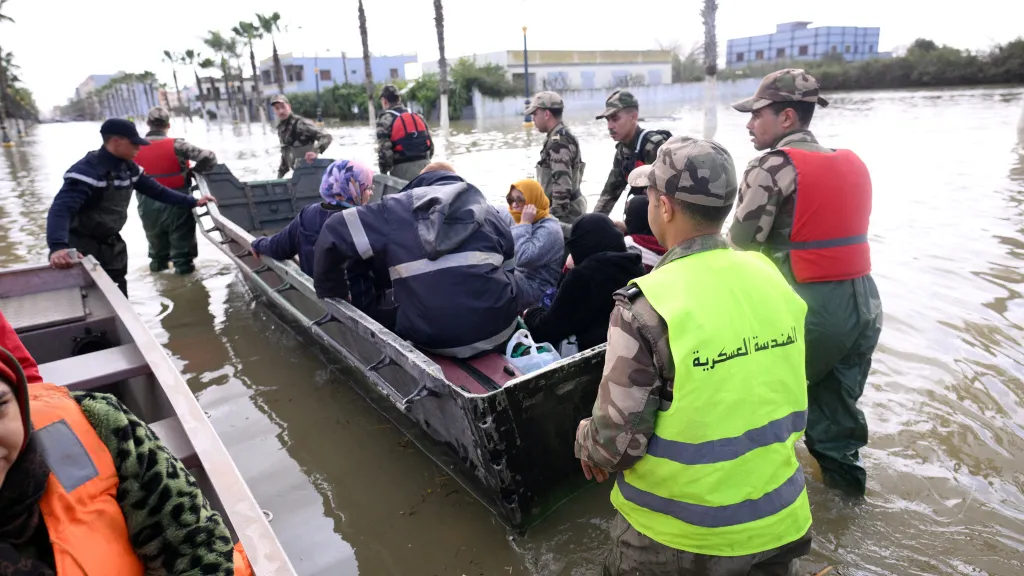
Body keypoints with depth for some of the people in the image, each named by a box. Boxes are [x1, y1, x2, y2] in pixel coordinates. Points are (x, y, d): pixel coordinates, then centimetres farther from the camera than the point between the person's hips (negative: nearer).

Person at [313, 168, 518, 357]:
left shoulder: (396, 208, 9)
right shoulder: (484, 209, 16)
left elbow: (335, 231, 8)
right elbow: (511, 265, 19)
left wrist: (327, 289, 20)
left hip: (430, 339, -2)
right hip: (496, 330, 2)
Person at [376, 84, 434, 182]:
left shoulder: (385, 120, -3)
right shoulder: (418, 116, 14)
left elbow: (384, 149, -11)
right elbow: (430, 144, 14)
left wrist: (384, 171, -1)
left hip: (403, 170, -5)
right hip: (424, 166, 5)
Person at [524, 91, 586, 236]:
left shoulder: (558, 142, -19)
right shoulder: (564, 137, 15)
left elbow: (562, 185, -26)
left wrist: (555, 217, -25)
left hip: (564, 212, -11)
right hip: (568, 208, 11)